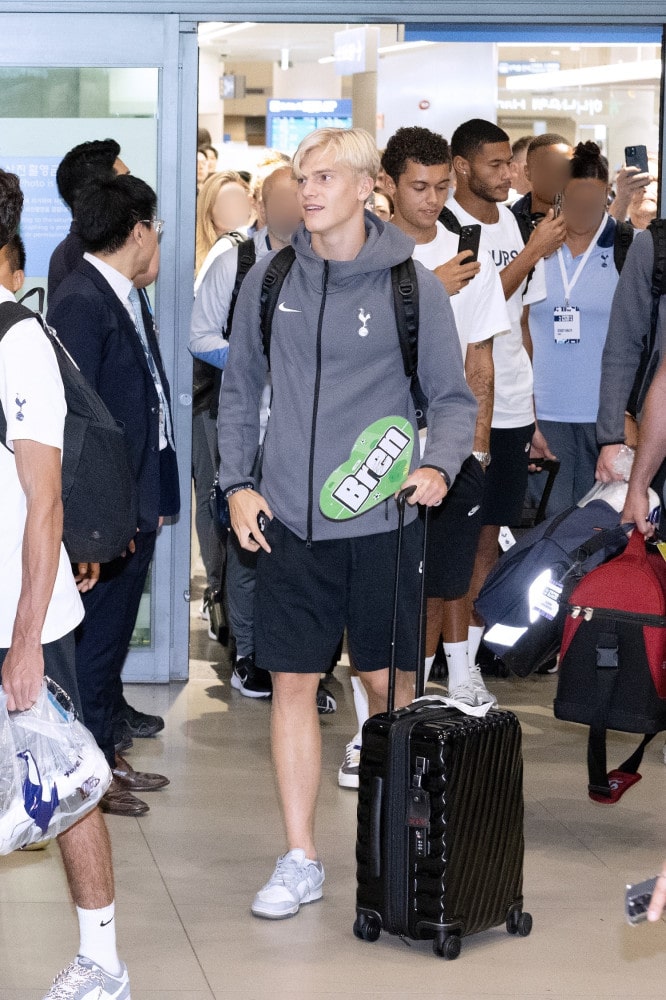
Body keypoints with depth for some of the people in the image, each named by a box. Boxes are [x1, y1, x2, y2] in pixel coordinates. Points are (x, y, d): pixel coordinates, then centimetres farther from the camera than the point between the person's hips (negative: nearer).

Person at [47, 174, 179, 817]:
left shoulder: (130, 299, 13)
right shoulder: (80, 302, -17)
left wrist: (155, 497, 14)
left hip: (137, 503, 9)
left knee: (114, 626, 17)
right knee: (95, 635, 1)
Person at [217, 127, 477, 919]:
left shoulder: (413, 285, -3)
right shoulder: (268, 282, 4)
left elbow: (453, 397, 2)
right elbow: (240, 389, 14)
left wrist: (439, 466, -16)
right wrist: (237, 482, 4)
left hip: (382, 521, -2)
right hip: (288, 521, 2)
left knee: (389, 682, 5)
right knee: (291, 682, 3)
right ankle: (300, 860, 13)